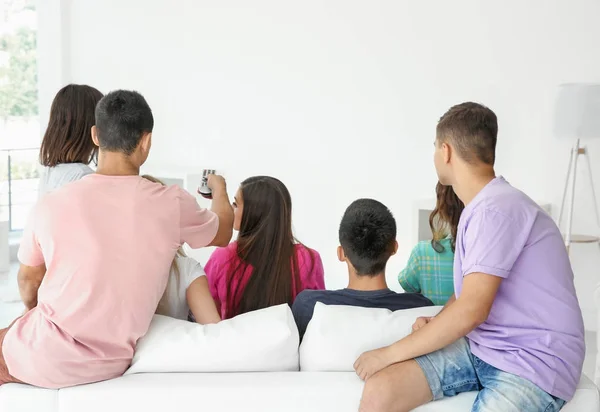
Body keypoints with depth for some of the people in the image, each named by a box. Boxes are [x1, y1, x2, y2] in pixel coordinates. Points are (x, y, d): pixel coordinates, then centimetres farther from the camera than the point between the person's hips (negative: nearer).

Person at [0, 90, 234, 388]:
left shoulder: (51, 204, -13)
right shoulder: (172, 204, -13)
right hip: (111, 363, 3)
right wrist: (219, 188, 31)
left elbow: (28, 284, 4)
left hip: (47, 357, -3)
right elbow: (221, 236, 10)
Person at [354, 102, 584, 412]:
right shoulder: (479, 206, 14)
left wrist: (390, 353, -14)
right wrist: (435, 323, 0)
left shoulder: (496, 208, -17)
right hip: (480, 346, 8)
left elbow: (471, 311, -23)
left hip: (535, 361, -8)